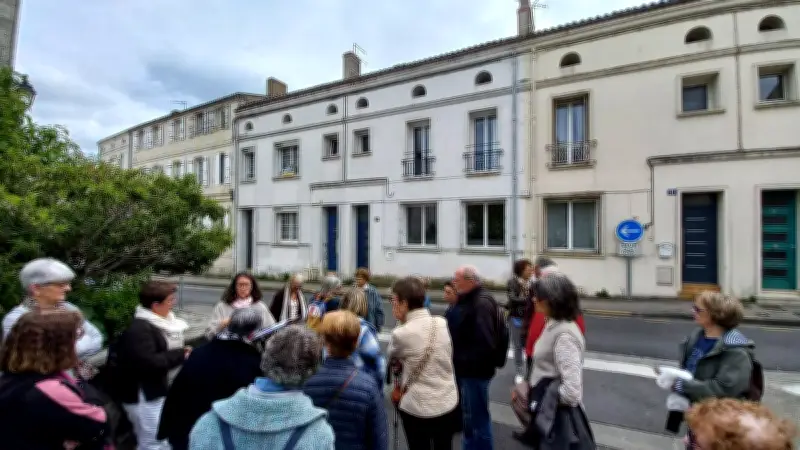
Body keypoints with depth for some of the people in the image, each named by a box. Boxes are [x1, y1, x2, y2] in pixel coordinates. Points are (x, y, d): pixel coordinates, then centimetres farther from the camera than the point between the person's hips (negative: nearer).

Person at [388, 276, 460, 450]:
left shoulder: (400, 333, -18)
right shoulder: (443, 323, -7)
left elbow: (391, 357, 3)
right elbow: (449, 358, 6)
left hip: (417, 407, -4)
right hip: (448, 403, 4)